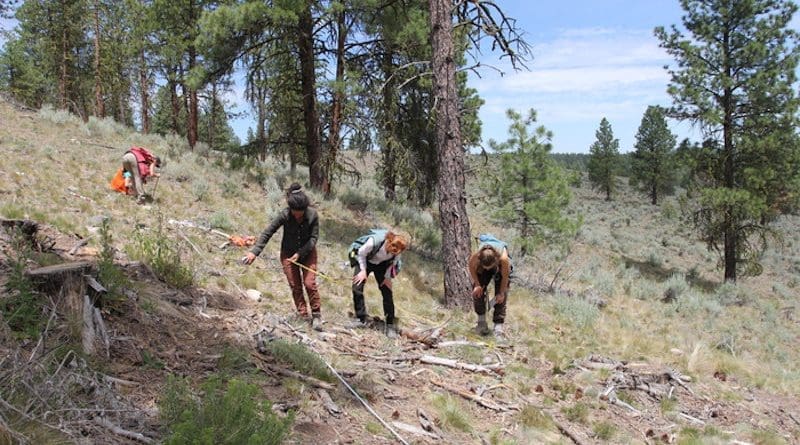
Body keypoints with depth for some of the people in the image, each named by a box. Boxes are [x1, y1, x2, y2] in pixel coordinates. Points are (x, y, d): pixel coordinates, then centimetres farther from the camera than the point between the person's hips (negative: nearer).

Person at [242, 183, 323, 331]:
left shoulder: (312, 214, -22)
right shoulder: (284, 215, -23)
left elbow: (314, 237, -15)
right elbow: (267, 233, -21)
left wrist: (300, 253, -24)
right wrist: (254, 252, -27)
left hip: (307, 252, 0)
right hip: (288, 253, 0)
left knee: (310, 283, -8)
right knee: (295, 286, 2)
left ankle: (316, 315, 6)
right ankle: (303, 315, 13)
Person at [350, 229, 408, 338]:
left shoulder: (397, 252, -29)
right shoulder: (374, 241, -40)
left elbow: (393, 263, -5)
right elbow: (361, 254, -18)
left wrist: (387, 277, -10)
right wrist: (363, 271, -19)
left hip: (382, 266, 2)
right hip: (365, 261, -2)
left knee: (387, 292, -7)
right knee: (357, 288, -16)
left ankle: (390, 325, 0)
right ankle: (361, 319, -4)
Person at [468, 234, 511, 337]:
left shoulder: (503, 258, -45)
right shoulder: (475, 256, -40)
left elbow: (505, 276, -25)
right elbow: (471, 267, -15)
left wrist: (501, 293, -16)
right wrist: (477, 284, -15)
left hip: (500, 267, -2)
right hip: (481, 270, 2)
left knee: (500, 297, -12)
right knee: (477, 291, -12)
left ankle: (498, 325, -7)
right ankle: (481, 321, 0)